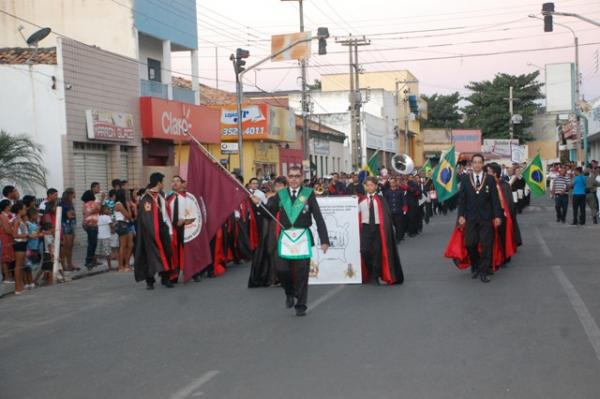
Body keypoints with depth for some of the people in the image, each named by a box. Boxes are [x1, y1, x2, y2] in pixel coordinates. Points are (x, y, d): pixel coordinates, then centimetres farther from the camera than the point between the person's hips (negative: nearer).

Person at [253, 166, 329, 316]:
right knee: (281, 269, -6)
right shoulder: (280, 194, 8)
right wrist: (259, 204, -8)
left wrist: (324, 239, -8)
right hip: (285, 236, 2)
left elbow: (318, 218, -3)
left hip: (303, 237, -2)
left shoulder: (308, 194, 0)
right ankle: (290, 293, 25)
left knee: (301, 273, 4)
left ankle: (301, 305, 18)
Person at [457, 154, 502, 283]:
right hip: (470, 217, 1)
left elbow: (494, 199, 2)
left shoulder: (490, 179, 2)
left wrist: (497, 216, -4)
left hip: (486, 217, 0)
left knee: (486, 245, -2)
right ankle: (475, 267, 21)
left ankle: (483, 272, 5)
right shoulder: (465, 178, 4)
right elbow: (461, 198, 3)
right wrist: (461, 215, -5)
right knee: (470, 244, -1)